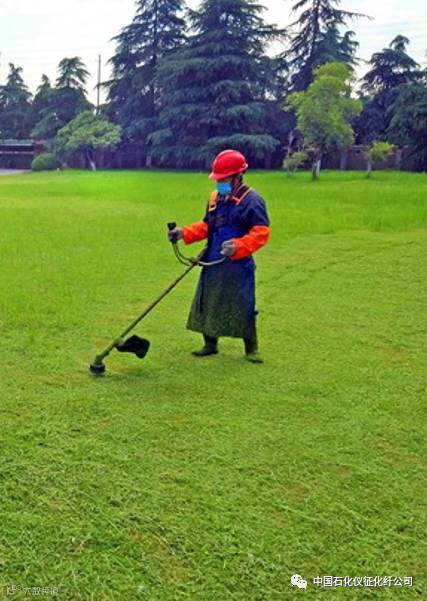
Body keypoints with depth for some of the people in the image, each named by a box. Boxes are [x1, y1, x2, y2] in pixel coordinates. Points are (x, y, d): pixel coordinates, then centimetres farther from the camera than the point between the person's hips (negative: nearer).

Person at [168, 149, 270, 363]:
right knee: (207, 305, 12)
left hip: (238, 266, -7)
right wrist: (184, 233, 4)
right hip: (213, 264, 7)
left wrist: (237, 246, -31)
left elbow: (261, 233, -17)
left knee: (243, 308, -1)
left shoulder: (251, 200, -12)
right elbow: (206, 226, 19)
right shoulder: (216, 197, 12)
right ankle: (210, 345, 27)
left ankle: (251, 349, 15)